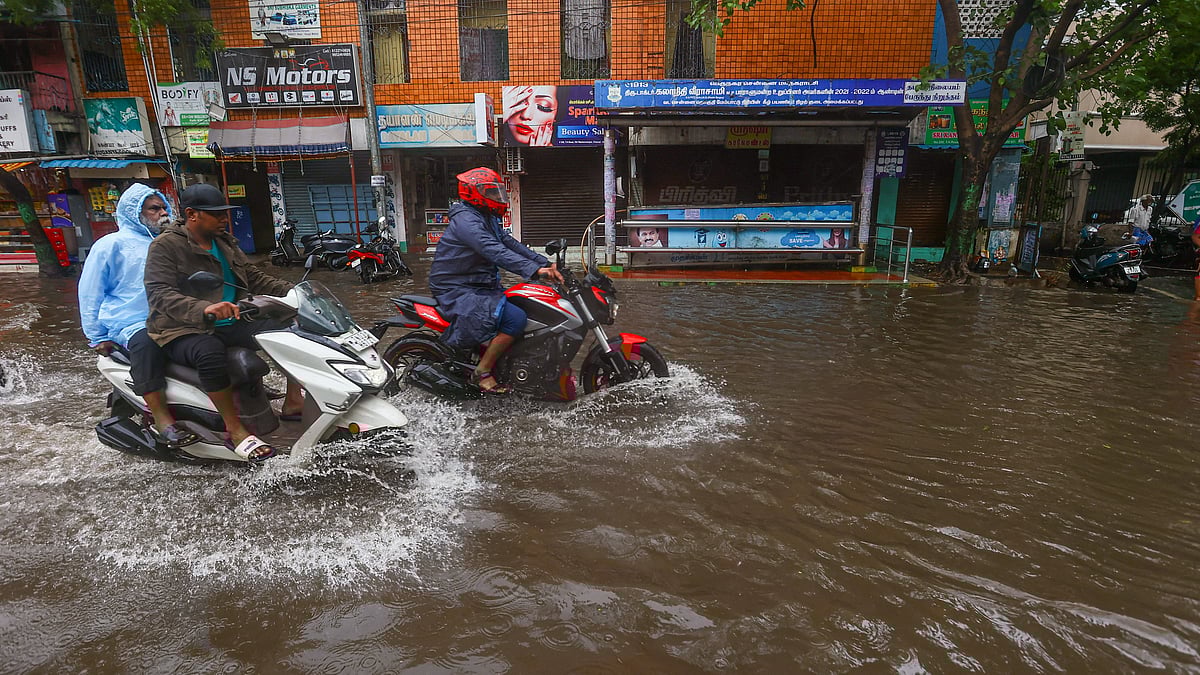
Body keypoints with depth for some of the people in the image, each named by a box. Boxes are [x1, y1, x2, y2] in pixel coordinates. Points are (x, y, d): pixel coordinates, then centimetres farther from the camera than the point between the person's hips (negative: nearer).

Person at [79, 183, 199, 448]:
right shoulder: (111, 244, 5)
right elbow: (89, 292, 3)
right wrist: (97, 337, -3)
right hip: (131, 325, -6)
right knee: (146, 342, -37)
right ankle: (161, 416, -35)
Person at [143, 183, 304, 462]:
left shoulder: (225, 243, 13)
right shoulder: (165, 246, -8)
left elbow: (255, 279, 16)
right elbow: (160, 293, -21)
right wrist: (204, 309, -40)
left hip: (230, 324, 7)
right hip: (184, 331, -7)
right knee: (210, 353, -40)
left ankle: (293, 402, 2)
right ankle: (235, 430, -27)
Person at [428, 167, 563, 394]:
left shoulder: (488, 219, 15)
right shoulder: (465, 220, -18)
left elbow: (510, 244, 11)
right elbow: (494, 251, -32)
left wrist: (545, 263, -2)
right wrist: (534, 270, -38)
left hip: (480, 286, 11)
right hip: (458, 292, -10)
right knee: (515, 318, -26)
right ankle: (482, 372, -13)